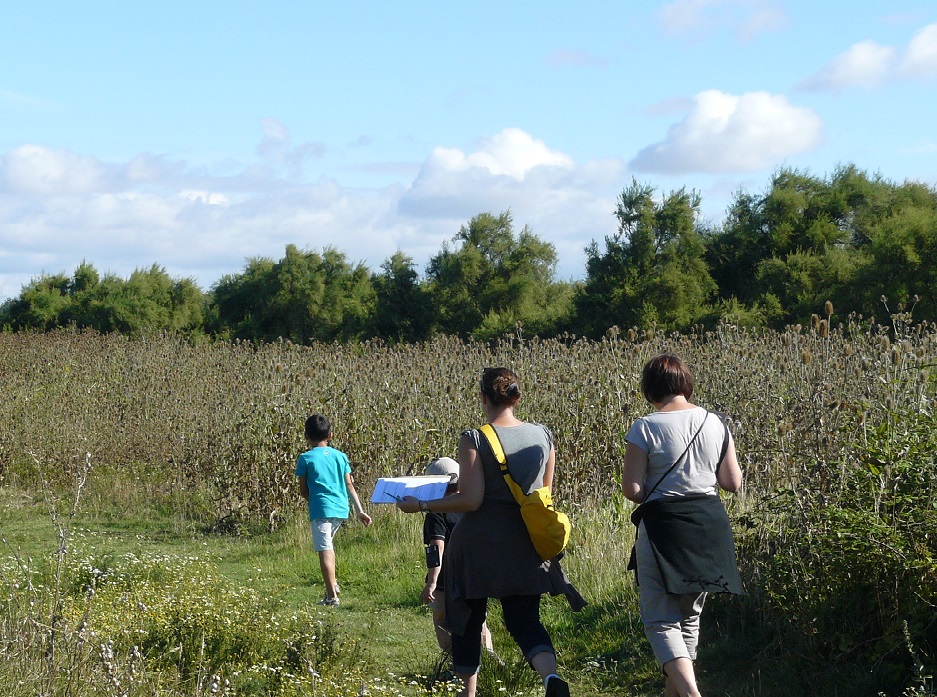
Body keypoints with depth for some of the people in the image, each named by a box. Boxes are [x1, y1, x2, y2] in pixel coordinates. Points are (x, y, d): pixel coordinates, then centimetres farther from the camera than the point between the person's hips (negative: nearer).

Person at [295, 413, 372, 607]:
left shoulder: (305, 458, -1)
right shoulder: (340, 456, 11)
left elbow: (303, 490, 3)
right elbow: (349, 485, 10)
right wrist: (360, 511, 12)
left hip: (320, 509, -5)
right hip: (341, 508, 6)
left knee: (324, 550, -6)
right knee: (328, 545, 27)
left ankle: (332, 596, -10)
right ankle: (332, 584, 27)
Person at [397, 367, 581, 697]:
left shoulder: (474, 439, -13)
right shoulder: (542, 435, 2)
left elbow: (470, 500, -16)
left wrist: (420, 505, -6)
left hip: (479, 543, -4)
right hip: (526, 545, 4)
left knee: (468, 619, 15)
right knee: (524, 619, 7)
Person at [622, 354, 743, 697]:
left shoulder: (645, 428, -11)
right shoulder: (715, 424, 3)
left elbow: (632, 489, -13)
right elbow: (733, 482, 6)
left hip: (664, 527, -5)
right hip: (710, 524, 5)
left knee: (661, 618, -1)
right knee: (689, 614, 19)